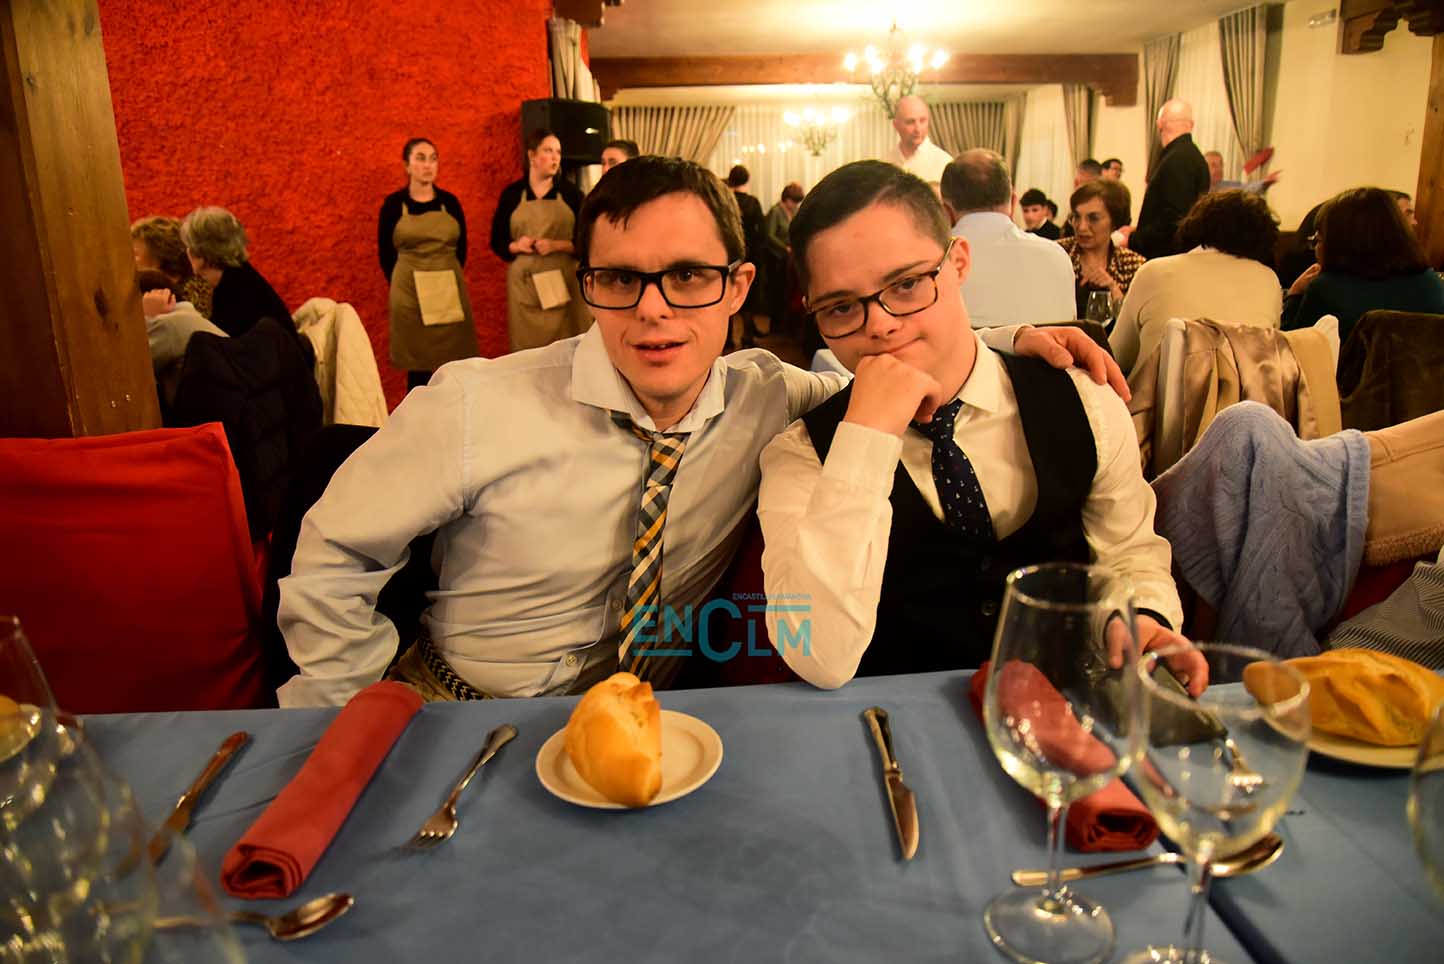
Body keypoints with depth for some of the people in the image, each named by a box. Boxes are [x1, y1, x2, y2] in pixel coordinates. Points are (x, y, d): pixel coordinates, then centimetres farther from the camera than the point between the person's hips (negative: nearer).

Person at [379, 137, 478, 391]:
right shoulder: (394, 203, 0)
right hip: (410, 293, -2)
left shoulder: (449, 201, 5)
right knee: (418, 367, 1)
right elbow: (385, 252, 6)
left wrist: (447, 278, 14)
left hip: (450, 291, 2)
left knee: (453, 366, 0)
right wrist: (406, 284, 9)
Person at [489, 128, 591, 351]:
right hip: (524, 284, 1)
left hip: (564, 283, -1)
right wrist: (516, 246, -9)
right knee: (527, 348, 0)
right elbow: (497, 242, 11)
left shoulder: (570, 192, 5)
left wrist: (557, 245, -14)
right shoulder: (512, 193, 7)